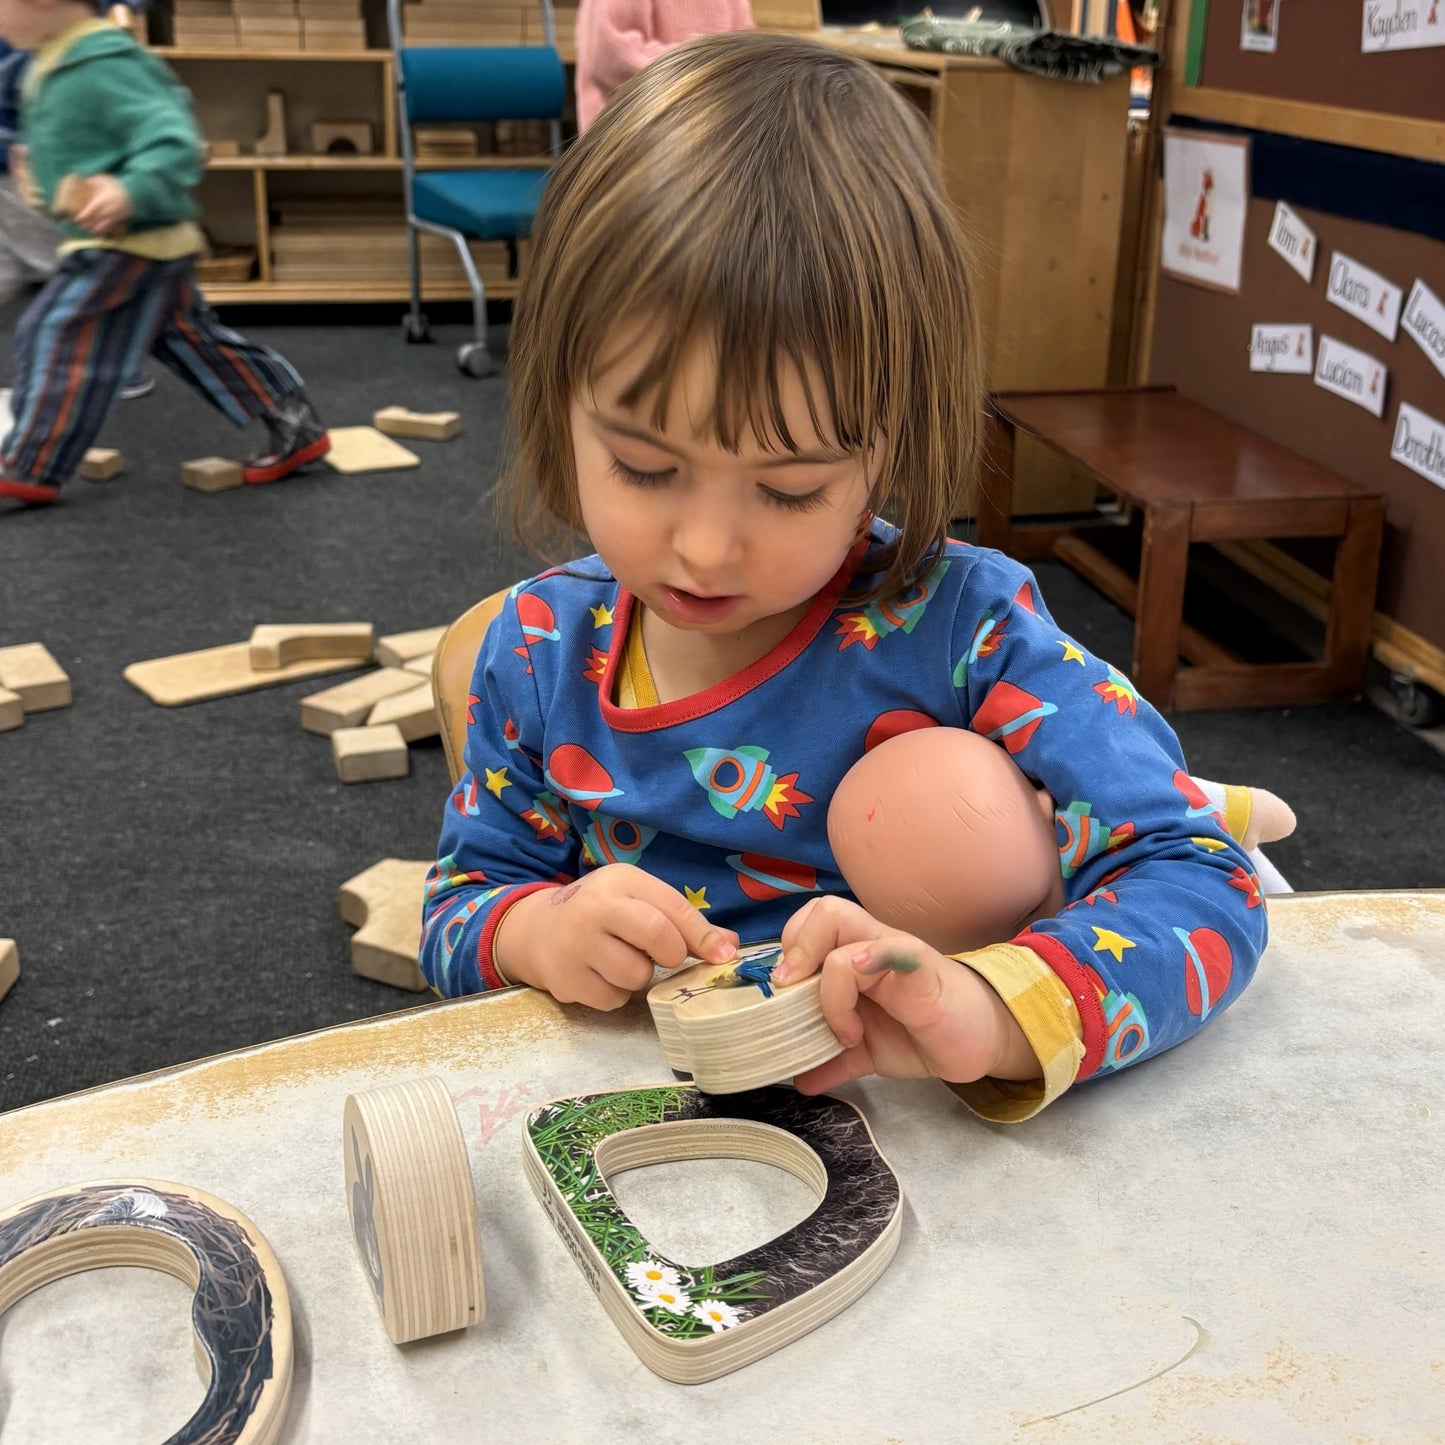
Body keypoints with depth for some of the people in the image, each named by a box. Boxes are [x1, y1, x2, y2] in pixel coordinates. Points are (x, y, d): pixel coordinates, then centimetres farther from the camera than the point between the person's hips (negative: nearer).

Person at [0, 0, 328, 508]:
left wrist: (131, 193, -44)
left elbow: (172, 139, -28)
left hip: (129, 243, -11)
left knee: (58, 335, -8)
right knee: (188, 337, 15)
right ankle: (294, 426, 19)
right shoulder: (61, 63, 11)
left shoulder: (102, 67, -22)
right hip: (145, 241, 11)